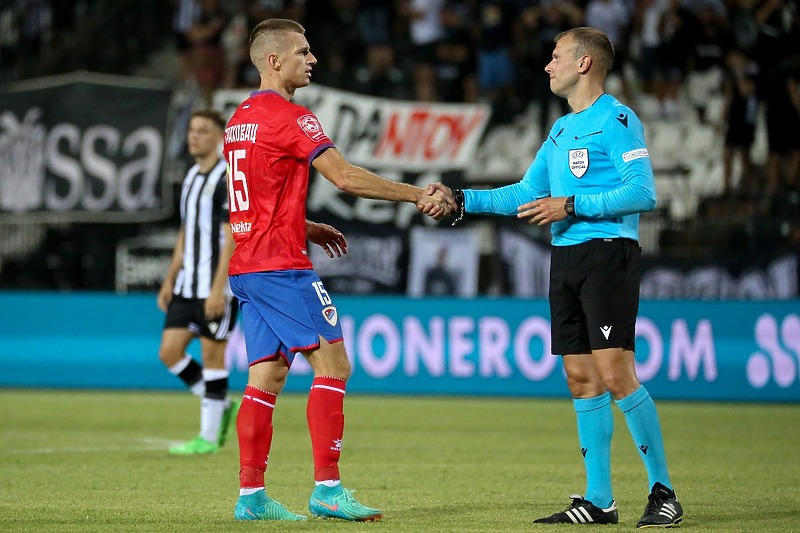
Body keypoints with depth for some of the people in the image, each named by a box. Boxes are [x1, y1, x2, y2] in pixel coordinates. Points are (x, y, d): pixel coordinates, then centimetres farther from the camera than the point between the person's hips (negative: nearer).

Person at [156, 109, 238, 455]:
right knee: (169, 352, 3)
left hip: (216, 286, -8)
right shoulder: (192, 176, 16)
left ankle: (209, 436, 5)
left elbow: (232, 237, -16)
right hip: (186, 286, 8)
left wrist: (218, 288, -21)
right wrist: (170, 280, 17)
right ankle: (223, 406, 20)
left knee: (212, 355, -3)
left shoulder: (228, 178, -11)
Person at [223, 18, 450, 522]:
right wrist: (420, 195, -13)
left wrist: (307, 227, 25)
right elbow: (346, 177, -18)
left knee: (267, 377, 7)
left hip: (248, 267, 9)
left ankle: (251, 495, 3)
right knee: (333, 365, -6)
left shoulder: (241, 117, 16)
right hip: (282, 266, -9)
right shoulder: (291, 117, -12)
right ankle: (327, 489, -9)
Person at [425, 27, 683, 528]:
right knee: (582, 380, 6)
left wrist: (571, 206, -16)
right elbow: (526, 194, 24)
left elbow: (643, 193, -16)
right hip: (566, 260, 9)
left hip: (608, 255, -9)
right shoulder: (562, 130, 20)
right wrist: (462, 199, 14)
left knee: (617, 376, -13)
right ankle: (599, 500, 9)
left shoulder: (617, 120, -7)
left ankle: (663, 492, -4)